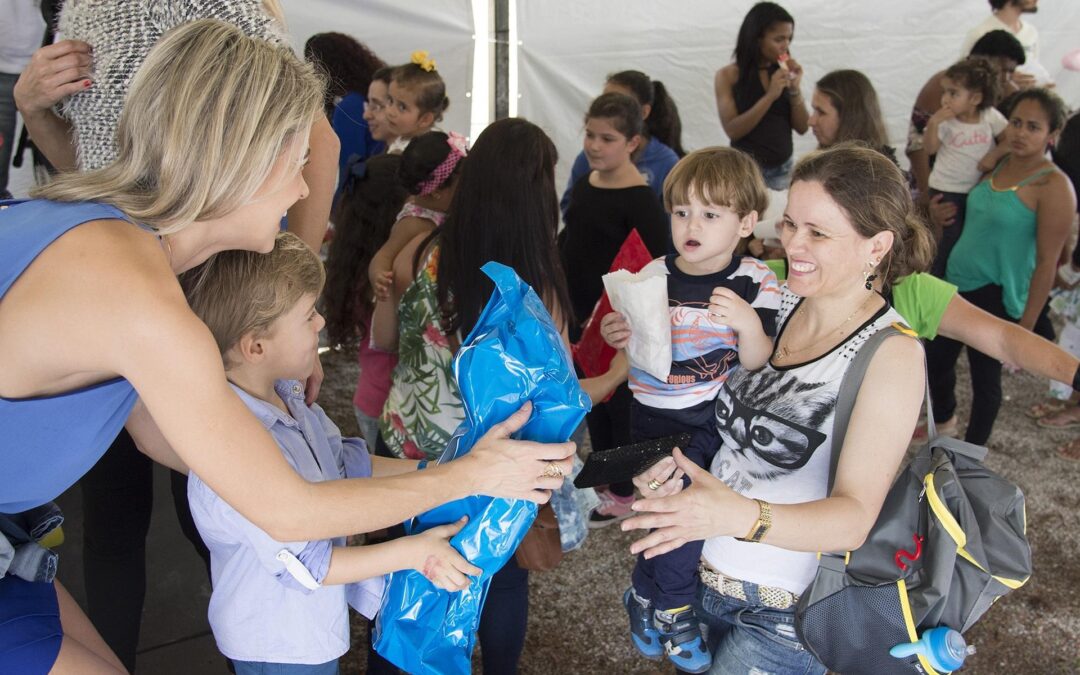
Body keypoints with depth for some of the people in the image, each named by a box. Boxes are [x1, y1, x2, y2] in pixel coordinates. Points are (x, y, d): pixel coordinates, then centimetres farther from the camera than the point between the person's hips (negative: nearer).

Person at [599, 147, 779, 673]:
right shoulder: (653, 278, -1)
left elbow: (758, 366, -10)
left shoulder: (756, 283, -4)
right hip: (658, 418, -1)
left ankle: (647, 593, 26)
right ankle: (668, 608, 14)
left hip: (724, 414, 1)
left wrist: (749, 324, -29)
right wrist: (619, 338, -16)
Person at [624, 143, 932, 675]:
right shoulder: (779, 302, -2)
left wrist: (742, 516, -43)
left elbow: (854, 517, -26)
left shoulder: (892, 353, -18)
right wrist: (682, 463, -10)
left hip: (785, 616, -5)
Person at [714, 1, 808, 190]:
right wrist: (770, 96, -19)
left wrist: (795, 89, -9)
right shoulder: (728, 76, -4)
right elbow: (732, 130, -13)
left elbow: (802, 128, 4)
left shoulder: (784, 73, 6)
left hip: (783, 169, 4)